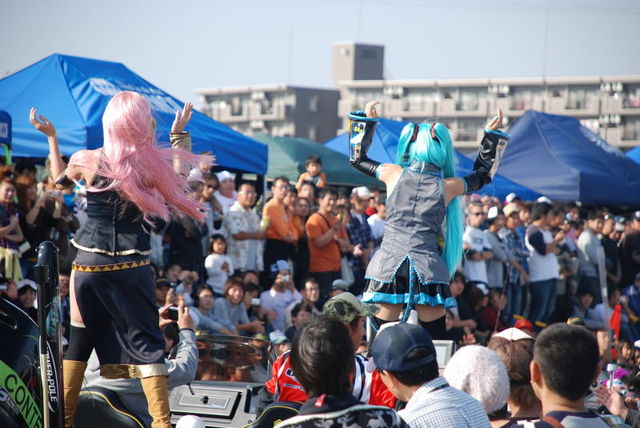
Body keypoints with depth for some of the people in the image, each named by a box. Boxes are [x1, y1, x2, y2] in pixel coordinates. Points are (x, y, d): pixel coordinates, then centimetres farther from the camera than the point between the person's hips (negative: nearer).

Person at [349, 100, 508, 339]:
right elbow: (483, 174, 23)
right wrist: (491, 135, 29)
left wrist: (366, 120, 29)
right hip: (429, 271, -1)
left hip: (388, 265, 1)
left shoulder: (393, 174, 4)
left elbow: (357, 157, 22)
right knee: (437, 345, 3)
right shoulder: (449, 186, 3)